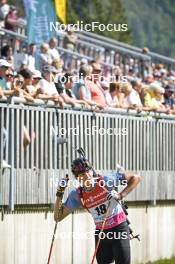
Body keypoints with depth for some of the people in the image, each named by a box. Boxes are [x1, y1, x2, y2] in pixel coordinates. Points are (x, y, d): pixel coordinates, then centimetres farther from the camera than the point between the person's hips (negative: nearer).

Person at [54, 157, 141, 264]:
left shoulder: (106, 181, -13)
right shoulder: (77, 195, -3)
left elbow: (136, 178, -9)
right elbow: (58, 217, 3)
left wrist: (121, 195, -19)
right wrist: (59, 195, -9)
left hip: (119, 228, -4)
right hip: (101, 232, 4)